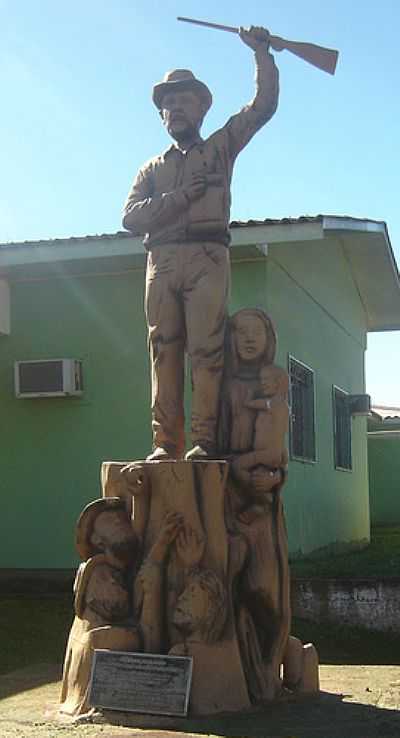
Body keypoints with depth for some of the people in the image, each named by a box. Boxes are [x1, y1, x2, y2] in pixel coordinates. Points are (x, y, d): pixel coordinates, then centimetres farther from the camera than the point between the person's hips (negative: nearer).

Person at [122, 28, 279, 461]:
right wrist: (179, 196, -2)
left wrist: (261, 53, 6)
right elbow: (130, 217, 10)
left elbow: (263, 105, 14)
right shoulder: (152, 169, 26)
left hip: (206, 258, -2)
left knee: (206, 350, -11)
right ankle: (165, 442, -6)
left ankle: (205, 439, -13)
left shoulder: (219, 149, 22)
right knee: (164, 351, -5)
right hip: (161, 262, 3)